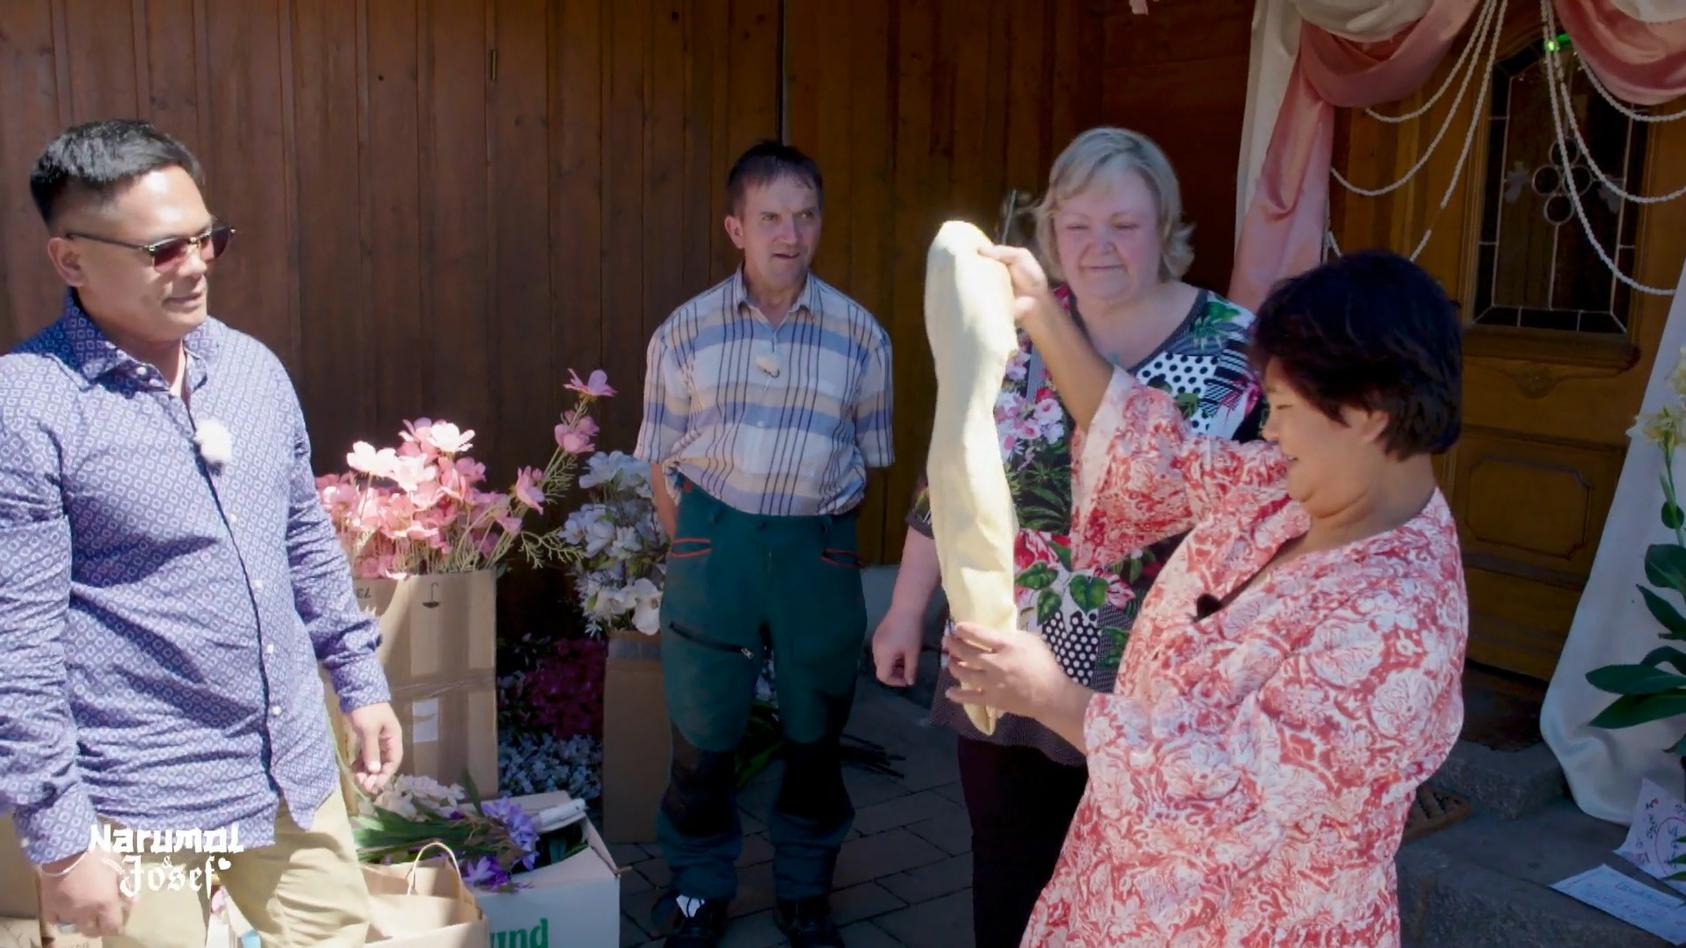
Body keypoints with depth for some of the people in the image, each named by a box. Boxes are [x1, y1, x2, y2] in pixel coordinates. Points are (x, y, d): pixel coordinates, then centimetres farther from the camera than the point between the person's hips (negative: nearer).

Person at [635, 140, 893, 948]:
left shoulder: (860, 334, -1)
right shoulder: (684, 333, -1)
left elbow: (867, 459, 6)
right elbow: (663, 464, 4)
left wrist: (819, 533, 1)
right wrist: (695, 550, 0)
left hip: (818, 549, 1)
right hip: (714, 538, 0)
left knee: (815, 736, 13)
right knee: (702, 735, 9)